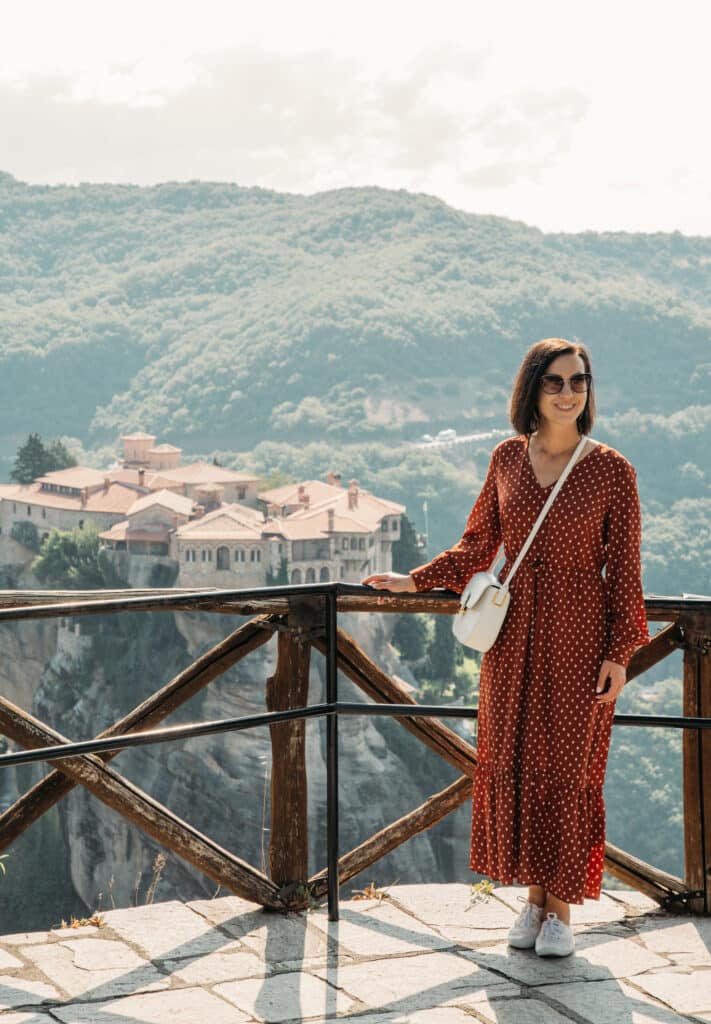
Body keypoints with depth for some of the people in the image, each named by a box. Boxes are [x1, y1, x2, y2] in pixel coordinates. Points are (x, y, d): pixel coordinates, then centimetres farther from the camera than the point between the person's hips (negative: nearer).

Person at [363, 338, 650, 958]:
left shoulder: (611, 470, -6)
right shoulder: (508, 458, 4)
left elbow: (624, 567, -4)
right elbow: (479, 546, 12)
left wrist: (619, 652, -8)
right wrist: (415, 581, 7)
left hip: (578, 636, -3)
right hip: (514, 633, 3)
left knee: (568, 766, 2)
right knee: (513, 763, 6)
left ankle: (562, 910, 15)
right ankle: (533, 898, 21)